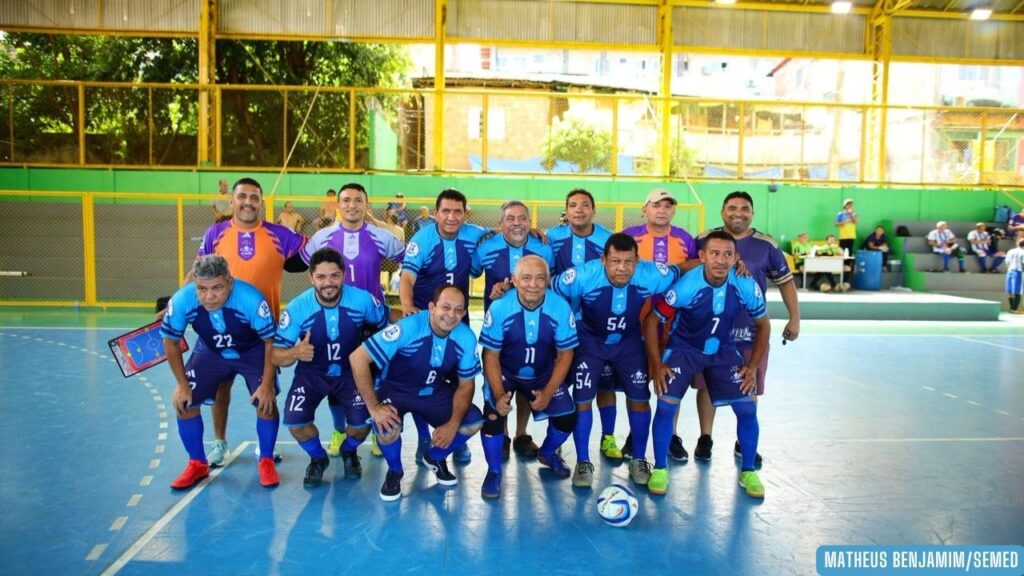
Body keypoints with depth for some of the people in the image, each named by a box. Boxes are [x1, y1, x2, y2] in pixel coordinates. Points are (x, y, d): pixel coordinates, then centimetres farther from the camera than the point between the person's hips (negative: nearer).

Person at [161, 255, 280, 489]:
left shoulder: (251, 299, -38)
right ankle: (197, 464, 16)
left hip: (253, 352, -3)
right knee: (184, 402, -6)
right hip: (210, 351, 3)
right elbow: (170, 342, -11)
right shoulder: (181, 301, -30)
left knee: (266, 402, -17)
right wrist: (182, 385, -8)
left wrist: (267, 384, -22)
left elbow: (270, 342, -24)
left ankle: (266, 462, 7)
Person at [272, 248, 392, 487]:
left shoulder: (362, 300, -19)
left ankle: (348, 452, 23)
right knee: (295, 421, -21)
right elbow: (276, 356, -18)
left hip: (351, 372, 0)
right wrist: (295, 352, -39)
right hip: (312, 373, 0)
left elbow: (388, 320, 0)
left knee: (362, 422, -18)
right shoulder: (297, 308, -20)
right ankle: (318, 458, 16)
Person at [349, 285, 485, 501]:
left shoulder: (467, 338, -18)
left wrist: (453, 423, -19)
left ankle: (435, 457, 17)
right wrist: (374, 407, -30)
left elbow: (465, 384, -5)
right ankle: (394, 471, 3)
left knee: (474, 422, -13)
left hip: (435, 392, 4)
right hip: (395, 389, -4)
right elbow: (357, 358, -31)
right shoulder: (408, 327, -31)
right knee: (387, 427, -32)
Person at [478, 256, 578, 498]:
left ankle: (547, 453, 30)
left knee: (567, 418, -6)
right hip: (504, 372, -2)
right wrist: (499, 394, -27)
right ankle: (494, 471, 3)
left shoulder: (561, 309, -23)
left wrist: (548, 392, -18)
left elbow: (565, 354, -11)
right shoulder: (499, 308, -27)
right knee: (493, 412, -24)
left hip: (544, 374, 2)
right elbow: (491, 356, -17)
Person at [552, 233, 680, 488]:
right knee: (583, 399, -5)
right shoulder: (583, 276, -33)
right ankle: (583, 463, 15)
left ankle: (638, 460, 24)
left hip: (628, 341, 2)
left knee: (639, 398, 2)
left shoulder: (651, 275, -26)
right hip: (589, 340, -2)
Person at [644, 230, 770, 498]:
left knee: (747, 407, -7)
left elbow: (763, 326, -2)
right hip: (683, 348, -2)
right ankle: (660, 469, 5)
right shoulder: (686, 286, -28)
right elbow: (652, 321, -16)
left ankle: (748, 471, 16)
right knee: (666, 404, -16)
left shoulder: (746, 286, -20)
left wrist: (753, 367, -6)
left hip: (723, 350, 3)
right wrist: (656, 366, -17)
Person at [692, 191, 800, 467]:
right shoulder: (704, 240, 0)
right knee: (707, 384, 7)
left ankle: (744, 443, 26)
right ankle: (705, 439, 23)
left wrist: (794, 318, 7)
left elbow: (785, 281, 9)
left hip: (751, 330, 1)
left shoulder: (766, 244, 2)